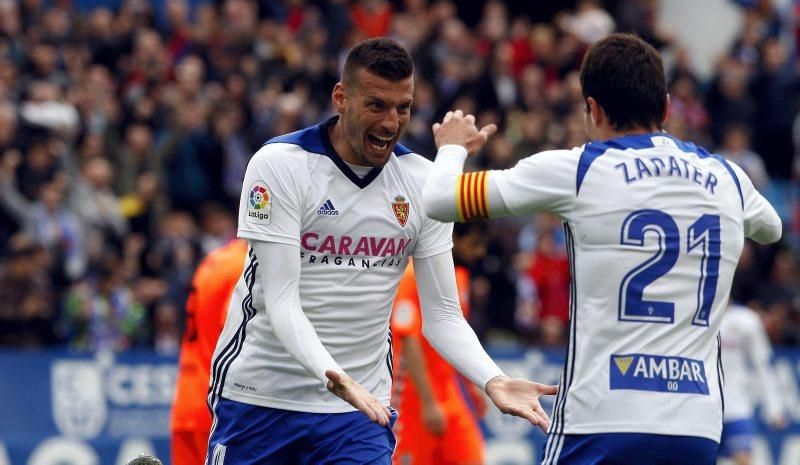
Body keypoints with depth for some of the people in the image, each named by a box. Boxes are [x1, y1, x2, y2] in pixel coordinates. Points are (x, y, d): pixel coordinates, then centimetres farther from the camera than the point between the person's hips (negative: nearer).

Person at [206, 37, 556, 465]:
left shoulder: (422, 181, 1)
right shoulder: (279, 164, -11)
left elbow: (442, 315, 3)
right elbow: (281, 301, -17)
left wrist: (493, 382, -15)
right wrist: (333, 377, -34)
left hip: (361, 407, 3)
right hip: (259, 396, -3)